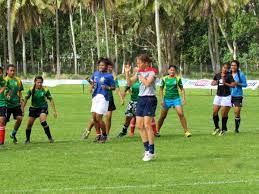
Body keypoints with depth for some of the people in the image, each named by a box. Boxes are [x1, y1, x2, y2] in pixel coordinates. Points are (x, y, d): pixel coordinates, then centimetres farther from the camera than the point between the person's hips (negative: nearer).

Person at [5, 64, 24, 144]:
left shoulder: (18, 80, 6)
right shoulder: (5, 80, -7)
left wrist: (21, 101, 9)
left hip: (16, 104, 4)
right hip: (7, 104, -4)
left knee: (19, 118, -12)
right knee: (4, 121, 0)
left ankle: (13, 134, 11)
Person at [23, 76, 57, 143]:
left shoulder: (45, 90, -13)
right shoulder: (31, 89, -11)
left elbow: (51, 100, -5)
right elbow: (26, 99, -3)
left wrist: (54, 111, -6)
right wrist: (22, 109, -6)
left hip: (43, 108, -2)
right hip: (33, 108, 2)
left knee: (43, 122, -25)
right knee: (29, 124, 0)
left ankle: (50, 137, -14)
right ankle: (27, 139, 23)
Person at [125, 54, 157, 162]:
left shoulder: (151, 72, -8)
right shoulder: (139, 72, 13)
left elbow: (147, 83, -23)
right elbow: (130, 83, 13)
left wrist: (140, 75, -14)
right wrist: (127, 73, 0)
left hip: (150, 99, -8)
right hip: (141, 99, 8)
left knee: (147, 125, -12)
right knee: (139, 125, 3)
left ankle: (151, 151, -7)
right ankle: (147, 149, 12)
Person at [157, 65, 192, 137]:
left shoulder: (178, 79, 1)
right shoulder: (164, 79, 2)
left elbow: (182, 89, 7)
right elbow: (161, 89, 8)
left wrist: (183, 98, -3)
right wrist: (161, 99, -1)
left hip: (176, 98, -1)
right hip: (166, 99, 1)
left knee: (181, 114, -14)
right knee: (162, 116, 5)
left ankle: (186, 131, -9)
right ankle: (157, 131, 22)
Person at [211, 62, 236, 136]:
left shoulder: (229, 76, -7)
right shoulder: (217, 75, 8)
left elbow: (233, 85, -13)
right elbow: (212, 83, 21)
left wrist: (225, 83, -18)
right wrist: (214, 83, -2)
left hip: (226, 96, -5)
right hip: (218, 96, 5)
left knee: (224, 113, -3)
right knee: (215, 112, 2)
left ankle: (224, 129, 10)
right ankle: (217, 128, 18)